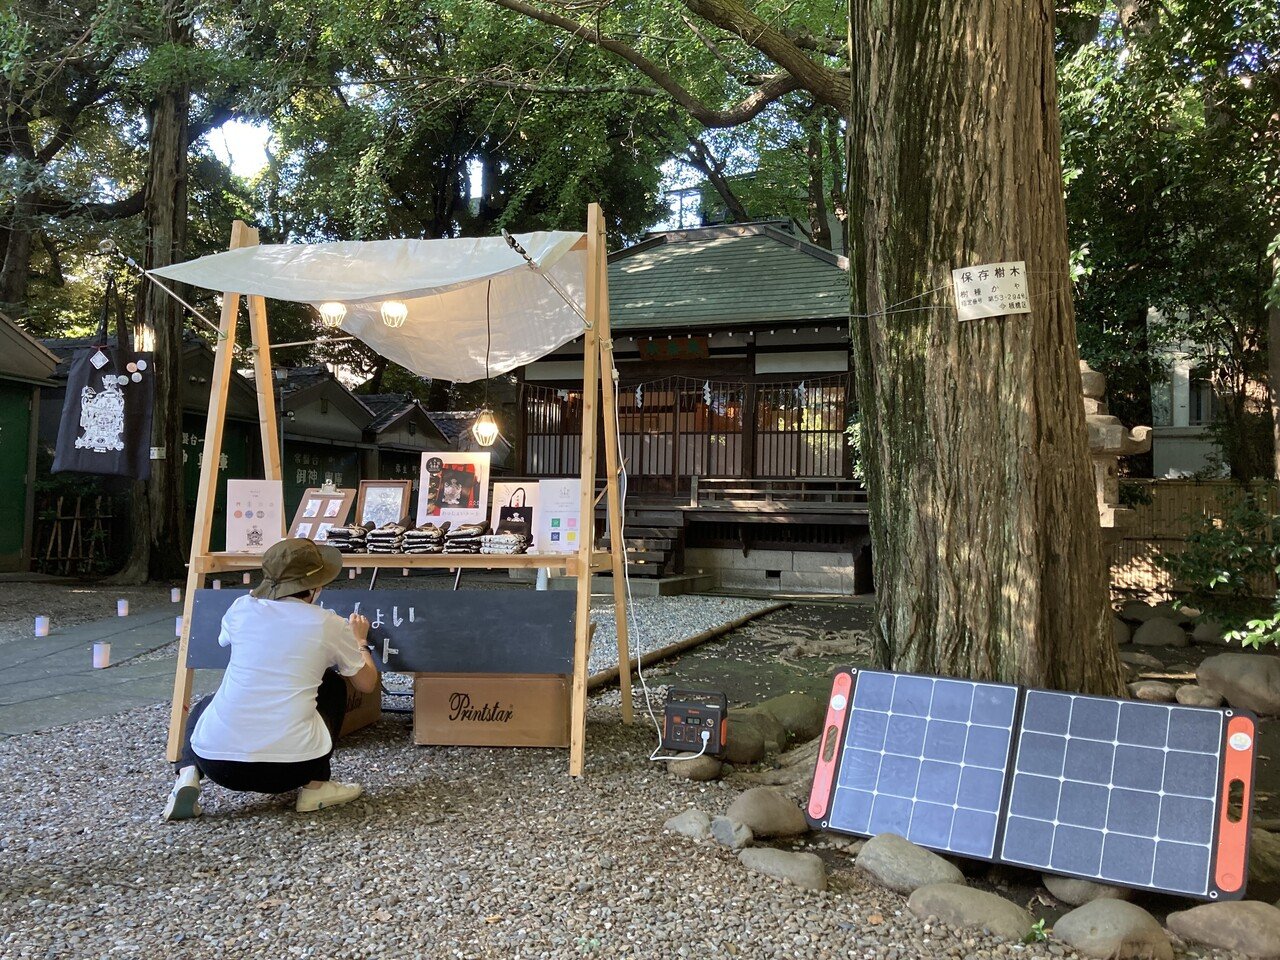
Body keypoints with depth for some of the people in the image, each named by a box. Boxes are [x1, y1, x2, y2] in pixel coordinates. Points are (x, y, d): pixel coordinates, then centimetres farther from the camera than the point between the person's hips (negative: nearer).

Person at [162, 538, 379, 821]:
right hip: (291, 767, -2)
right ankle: (315, 788, 18)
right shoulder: (330, 625, 0)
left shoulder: (242, 608, 6)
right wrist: (360, 640, 34)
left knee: (205, 705, 37)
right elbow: (367, 684, 15)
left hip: (216, 760, 3)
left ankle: (189, 776, 9)